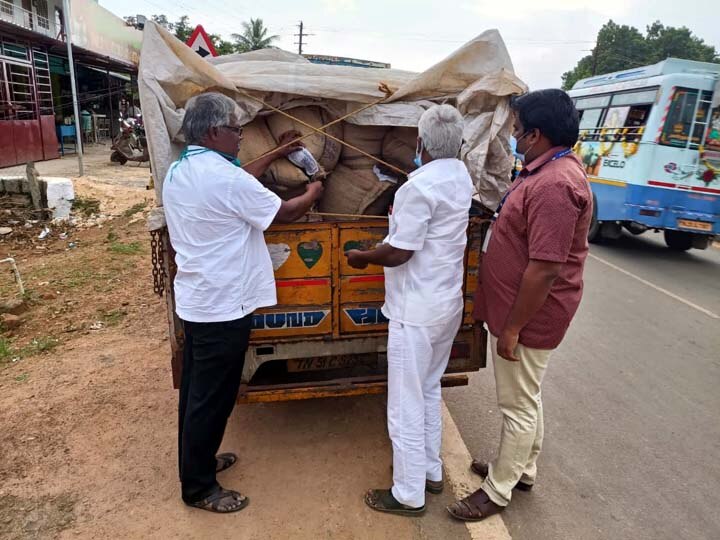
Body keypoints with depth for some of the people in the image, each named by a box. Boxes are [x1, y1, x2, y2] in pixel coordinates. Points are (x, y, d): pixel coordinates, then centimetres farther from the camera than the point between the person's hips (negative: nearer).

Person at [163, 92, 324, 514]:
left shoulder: (178, 172, 7)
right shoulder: (226, 178, -22)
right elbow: (284, 214, -11)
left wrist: (274, 156, 24)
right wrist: (314, 193, 8)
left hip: (194, 300, 10)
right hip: (222, 307, -9)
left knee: (197, 390, 21)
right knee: (212, 398, 5)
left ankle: (197, 462, 40)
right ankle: (199, 488, 22)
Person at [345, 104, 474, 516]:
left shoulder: (419, 187, -21)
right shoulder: (462, 177, 6)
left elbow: (399, 253, -21)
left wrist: (363, 257, -3)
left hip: (416, 312, -9)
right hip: (448, 305, 9)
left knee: (406, 405, 5)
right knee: (430, 391, 23)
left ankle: (409, 495, 21)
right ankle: (432, 471, 38)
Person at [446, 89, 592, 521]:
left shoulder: (555, 185, -26)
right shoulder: (548, 169, 8)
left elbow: (544, 270, -28)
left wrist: (512, 329, -21)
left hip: (529, 316, -10)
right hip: (522, 308, 10)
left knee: (519, 405, 6)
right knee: (527, 398, 23)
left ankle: (498, 491, 25)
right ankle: (523, 469, 42)